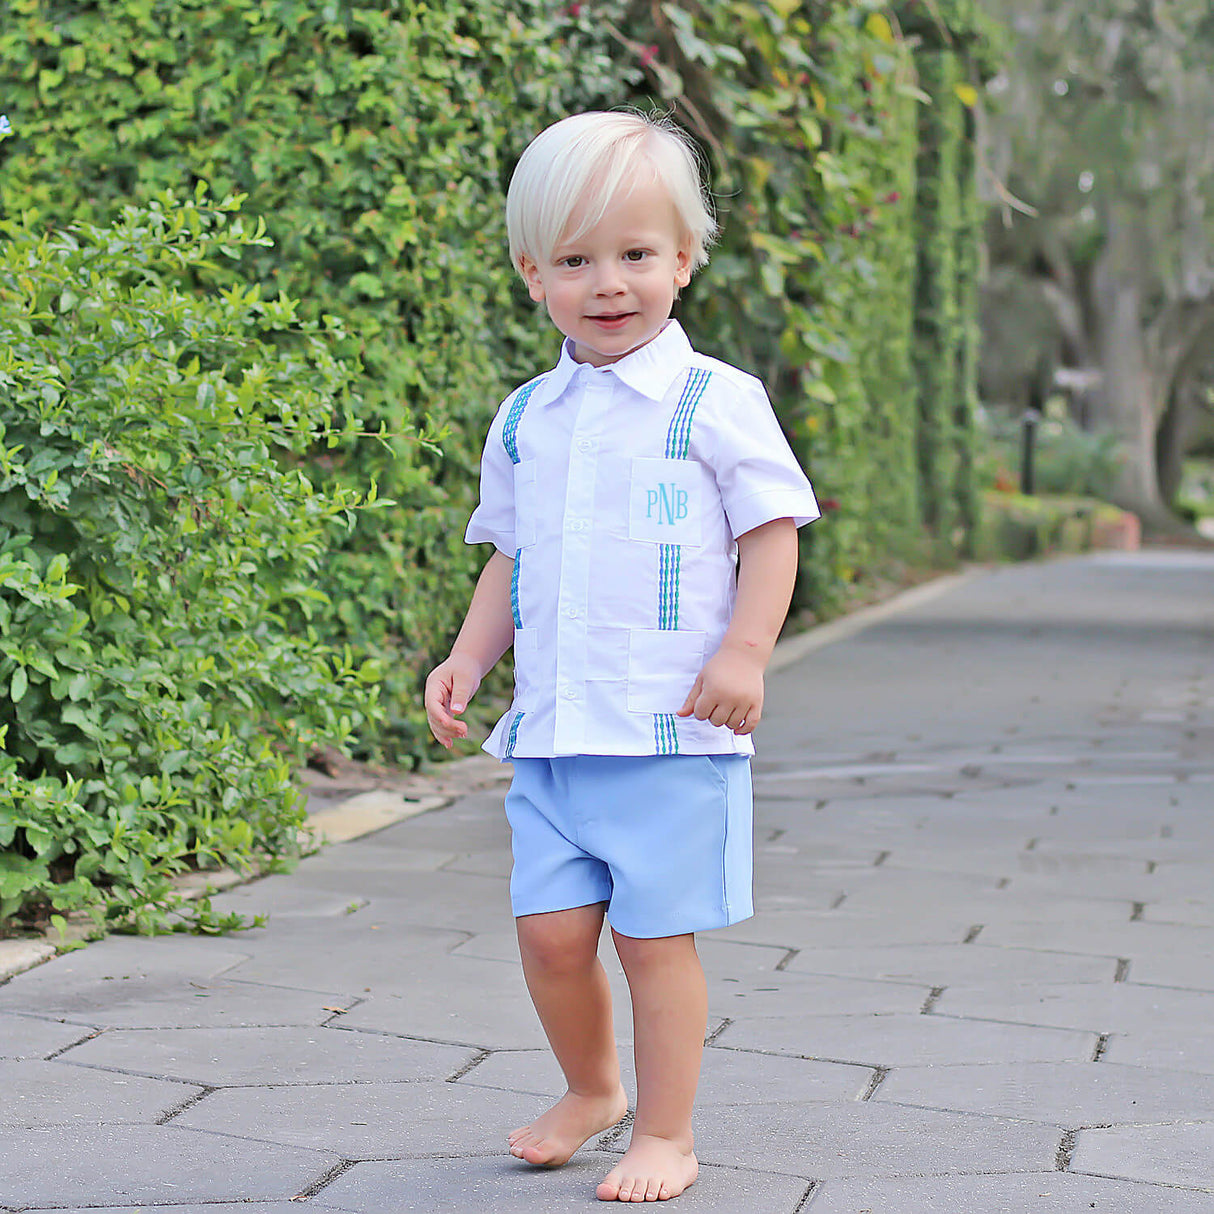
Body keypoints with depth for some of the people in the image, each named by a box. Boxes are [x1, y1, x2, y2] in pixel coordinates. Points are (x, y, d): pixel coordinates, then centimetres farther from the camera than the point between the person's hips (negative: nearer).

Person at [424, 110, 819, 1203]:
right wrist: (468, 658, 8)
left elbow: (772, 530, -2)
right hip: (550, 726, 5)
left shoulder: (716, 402, -4)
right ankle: (591, 1089, 31)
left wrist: (744, 651, -14)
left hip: (673, 727, -4)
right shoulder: (525, 420, 11)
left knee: (655, 935, -1)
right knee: (550, 930, 5)